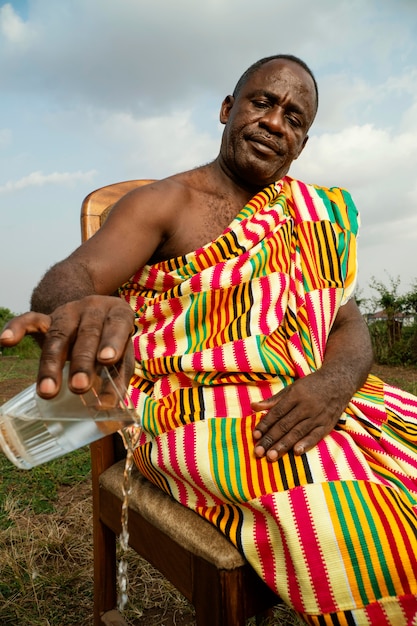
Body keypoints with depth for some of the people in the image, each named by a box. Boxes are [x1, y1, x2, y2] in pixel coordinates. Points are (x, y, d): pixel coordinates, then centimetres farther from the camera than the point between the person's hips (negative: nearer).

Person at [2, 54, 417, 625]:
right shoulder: (165, 203, 2)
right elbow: (69, 278, -12)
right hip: (200, 408, -5)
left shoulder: (313, 215, 18)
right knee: (357, 529, -26)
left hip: (303, 403, 6)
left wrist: (334, 382, -14)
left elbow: (349, 325, 10)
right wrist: (81, 309, -39)